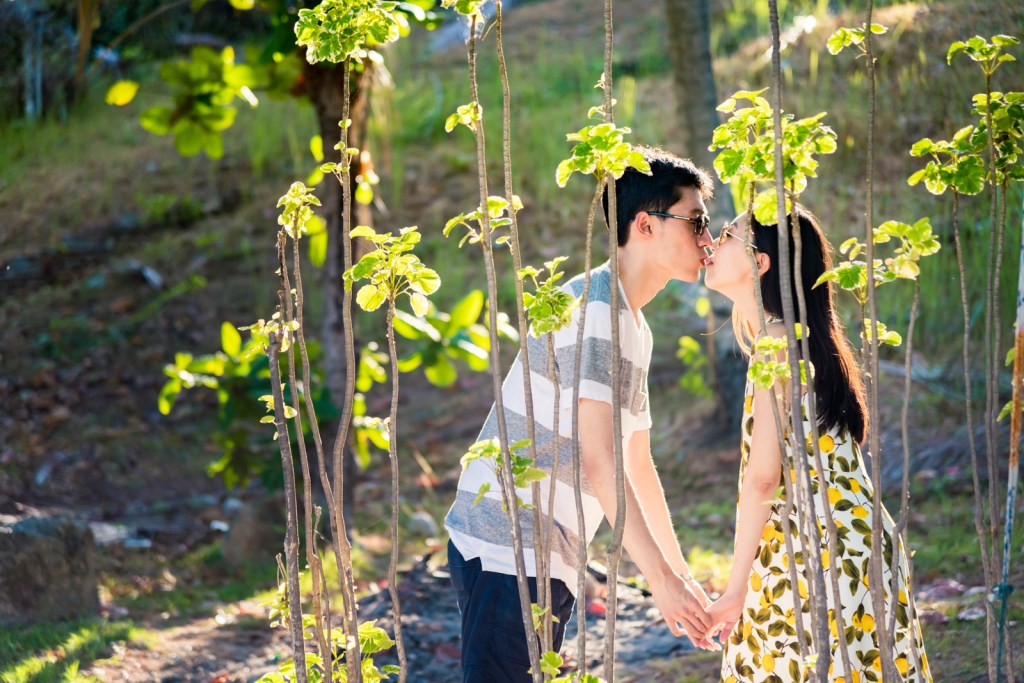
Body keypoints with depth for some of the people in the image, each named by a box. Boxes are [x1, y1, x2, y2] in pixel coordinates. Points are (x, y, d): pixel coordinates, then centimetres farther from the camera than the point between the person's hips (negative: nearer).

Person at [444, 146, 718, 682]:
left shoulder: (633, 328, 18)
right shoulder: (596, 308, -14)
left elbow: (637, 465, 25)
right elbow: (598, 460, -20)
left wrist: (680, 573, 25)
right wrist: (662, 579, -20)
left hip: (547, 560, 10)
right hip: (508, 555, -10)